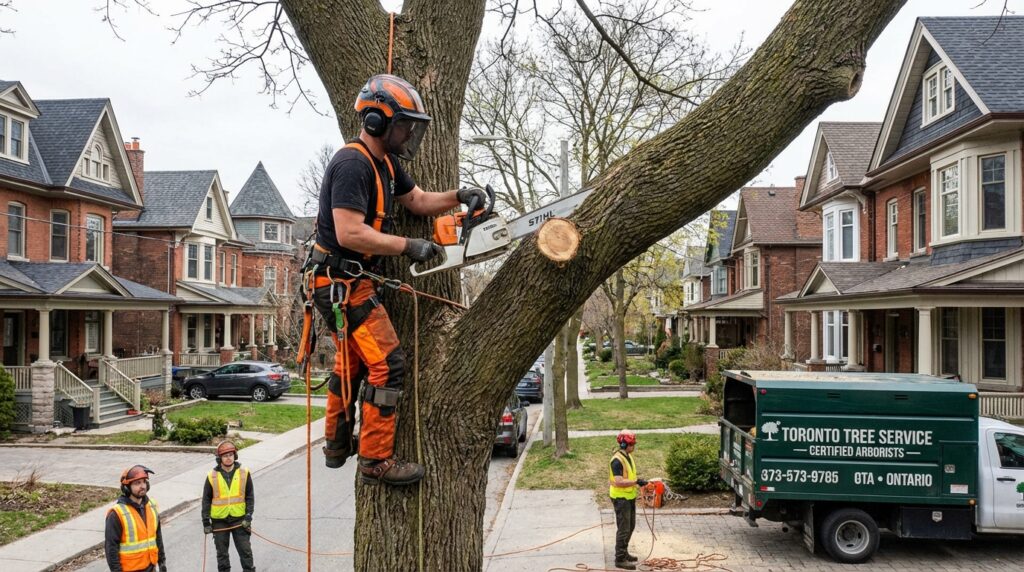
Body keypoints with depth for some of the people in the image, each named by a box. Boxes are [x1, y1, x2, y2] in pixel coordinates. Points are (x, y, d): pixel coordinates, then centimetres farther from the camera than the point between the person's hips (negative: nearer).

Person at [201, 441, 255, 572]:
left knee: (245, 551, 3)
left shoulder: (244, 473, -3)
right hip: (219, 521, 0)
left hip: (239, 519, 0)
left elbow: (250, 497, 1)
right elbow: (206, 500, 3)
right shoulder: (212, 476, -4)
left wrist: (248, 517, -7)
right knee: (222, 553, 12)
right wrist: (206, 522, 1)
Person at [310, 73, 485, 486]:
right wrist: (408, 246, -26)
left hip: (353, 281, 11)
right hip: (343, 282, -11)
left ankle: (337, 445, 36)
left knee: (352, 363, 21)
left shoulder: (384, 162, 10)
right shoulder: (352, 165, -21)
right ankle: (376, 460, -4)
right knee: (387, 363, -12)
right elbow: (349, 233, -29)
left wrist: (458, 197, 1)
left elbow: (418, 201, 19)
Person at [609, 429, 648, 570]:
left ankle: (624, 553, 32)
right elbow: (619, 482, -30)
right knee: (623, 529, -3)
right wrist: (636, 482, -30)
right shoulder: (617, 460, -24)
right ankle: (620, 559, 5)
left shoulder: (628, 456, 7)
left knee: (630, 526, 19)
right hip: (621, 498, -10)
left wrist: (638, 482, 7)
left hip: (629, 497, 10)